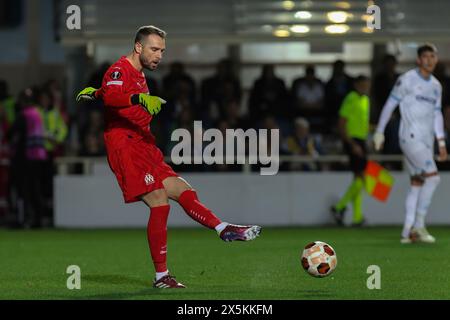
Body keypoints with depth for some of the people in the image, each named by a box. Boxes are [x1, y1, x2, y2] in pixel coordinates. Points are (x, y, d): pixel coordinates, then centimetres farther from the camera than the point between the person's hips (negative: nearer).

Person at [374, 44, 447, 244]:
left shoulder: (436, 86, 16)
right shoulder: (407, 79, -5)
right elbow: (390, 105, -2)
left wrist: (441, 142, 17)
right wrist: (379, 132, -3)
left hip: (426, 141, 7)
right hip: (411, 137, -7)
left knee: (417, 184, 4)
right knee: (433, 177, -18)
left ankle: (407, 233, 5)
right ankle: (418, 226, -13)